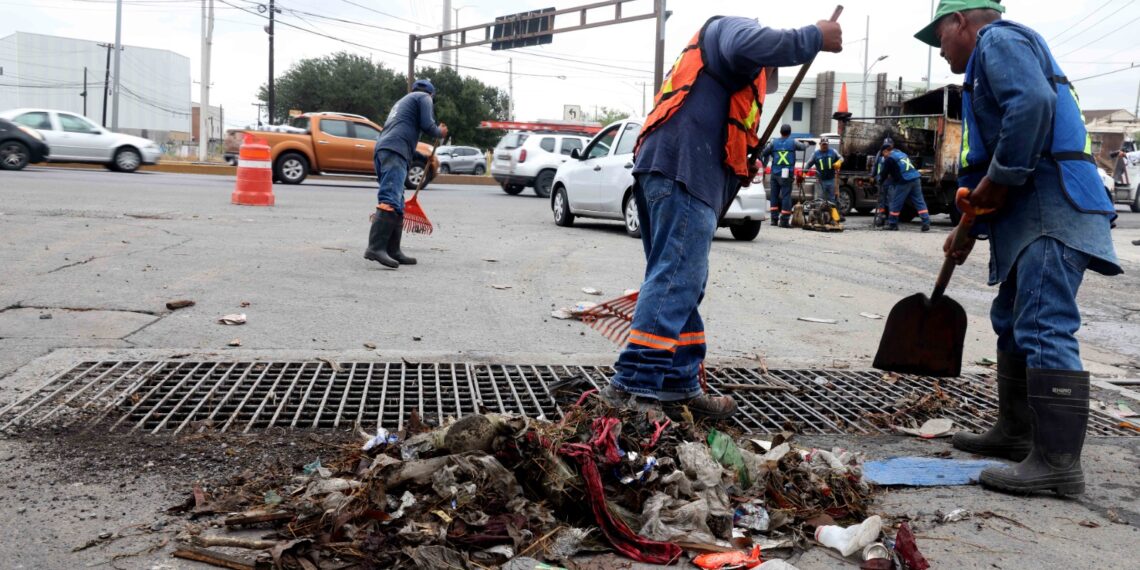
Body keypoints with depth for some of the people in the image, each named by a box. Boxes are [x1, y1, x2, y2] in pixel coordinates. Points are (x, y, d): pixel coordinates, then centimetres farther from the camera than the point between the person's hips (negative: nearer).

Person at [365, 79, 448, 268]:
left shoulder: (403, 101, 37)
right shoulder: (424, 97, 12)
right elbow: (427, 125, -2)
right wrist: (440, 132, 18)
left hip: (382, 150, 9)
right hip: (394, 152, -9)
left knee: (397, 205, 10)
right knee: (390, 201, -21)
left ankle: (393, 251, 6)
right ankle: (375, 247, -33)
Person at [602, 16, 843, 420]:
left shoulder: (712, 61, 40)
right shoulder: (730, 27, 12)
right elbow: (754, 46, -15)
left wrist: (740, 168, 22)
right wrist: (814, 37, -5)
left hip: (663, 170, 10)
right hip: (682, 173, -10)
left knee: (678, 285, 9)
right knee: (673, 283, -15)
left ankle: (678, 386, 10)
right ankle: (634, 386, -20)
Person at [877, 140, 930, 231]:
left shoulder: (889, 159, -1)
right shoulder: (901, 153, 24)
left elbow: (884, 174, 4)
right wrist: (891, 175, 39)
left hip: (904, 181, -7)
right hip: (916, 178, 7)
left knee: (896, 203, 5)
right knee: (920, 202, 5)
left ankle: (893, 224, 11)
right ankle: (926, 223, -3)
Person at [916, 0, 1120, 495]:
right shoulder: (989, 63, 29)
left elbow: (1033, 105, -23)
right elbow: (991, 161, 30)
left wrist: (998, 180, -15)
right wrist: (969, 230, 27)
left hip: (1053, 208, -11)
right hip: (1032, 213, 11)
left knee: (1045, 331, -15)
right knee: (1013, 324, 17)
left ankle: (1058, 462, -15)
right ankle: (1016, 433, 26)